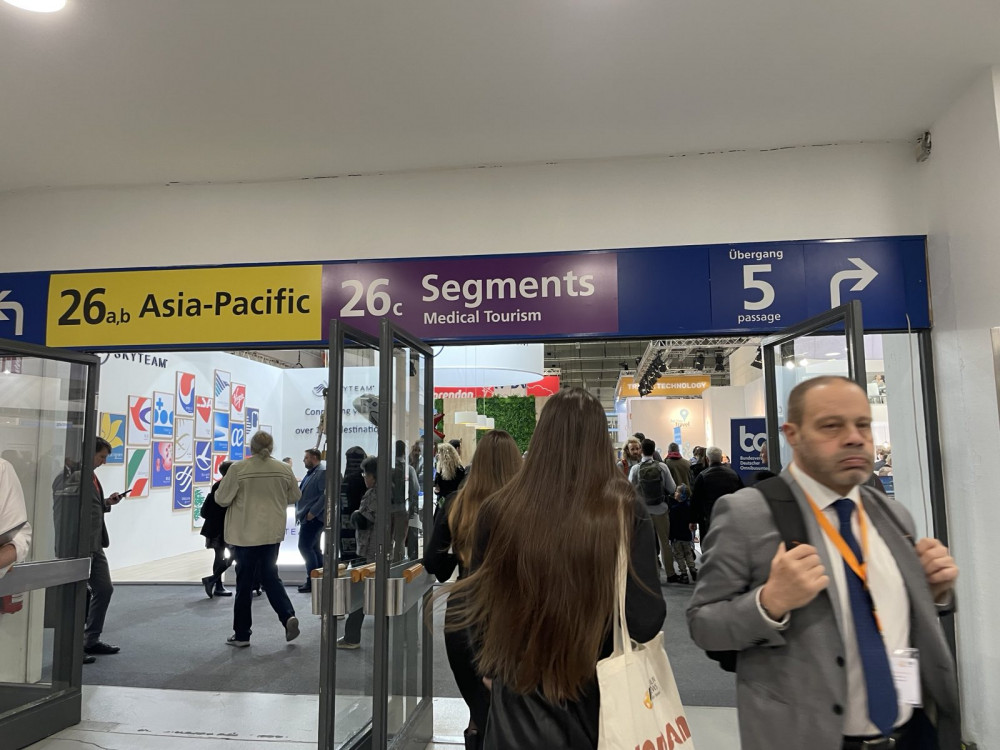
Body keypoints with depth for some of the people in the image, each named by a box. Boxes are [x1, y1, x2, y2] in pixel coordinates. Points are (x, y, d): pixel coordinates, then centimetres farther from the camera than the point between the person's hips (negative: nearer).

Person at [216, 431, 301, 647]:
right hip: (272, 533, 3)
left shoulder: (238, 469, -14)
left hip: (245, 534, -3)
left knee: (244, 582, 8)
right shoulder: (284, 469, -3)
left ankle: (242, 634, 17)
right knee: (270, 577, 17)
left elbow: (221, 499, -8)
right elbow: (294, 497, 10)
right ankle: (288, 616, 0)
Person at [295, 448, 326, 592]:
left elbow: (326, 494, -21)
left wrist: (312, 512, -21)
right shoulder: (310, 473, 18)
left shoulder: (322, 472, -13)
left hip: (314, 518, -10)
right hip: (307, 517, 10)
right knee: (314, 548, 13)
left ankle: (312, 580, -4)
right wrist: (300, 512, 15)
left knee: (305, 547, -10)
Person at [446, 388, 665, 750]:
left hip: (519, 699, 0)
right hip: (603, 699, 1)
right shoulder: (626, 512, -19)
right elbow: (646, 622, -16)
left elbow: (474, 610, -3)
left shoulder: (498, 511, -15)